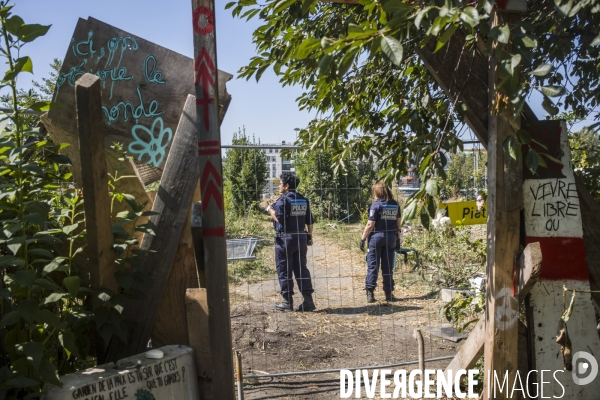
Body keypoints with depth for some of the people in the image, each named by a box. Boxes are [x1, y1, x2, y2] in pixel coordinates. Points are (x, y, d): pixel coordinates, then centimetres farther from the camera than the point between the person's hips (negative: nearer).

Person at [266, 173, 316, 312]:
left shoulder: (283, 200, -11)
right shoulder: (304, 200, 10)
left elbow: (279, 218, -21)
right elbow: (310, 221, 10)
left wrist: (270, 209, -4)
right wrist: (309, 237, 18)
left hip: (285, 239, -7)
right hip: (301, 238, 7)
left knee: (284, 270, 4)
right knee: (301, 269, 11)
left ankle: (288, 302, 10)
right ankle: (308, 301, 9)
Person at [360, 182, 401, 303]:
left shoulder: (376, 205, -10)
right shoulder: (395, 204, 5)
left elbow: (370, 225, -13)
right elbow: (398, 223, 9)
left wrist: (363, 239, -6)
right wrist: (398, 238, 17)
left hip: (377, 236, -4)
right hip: (391, 237, 4)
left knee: (373, 266, 2)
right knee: (388, 267, 11)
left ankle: (370, 293, 0)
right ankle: (389, 294, 14)